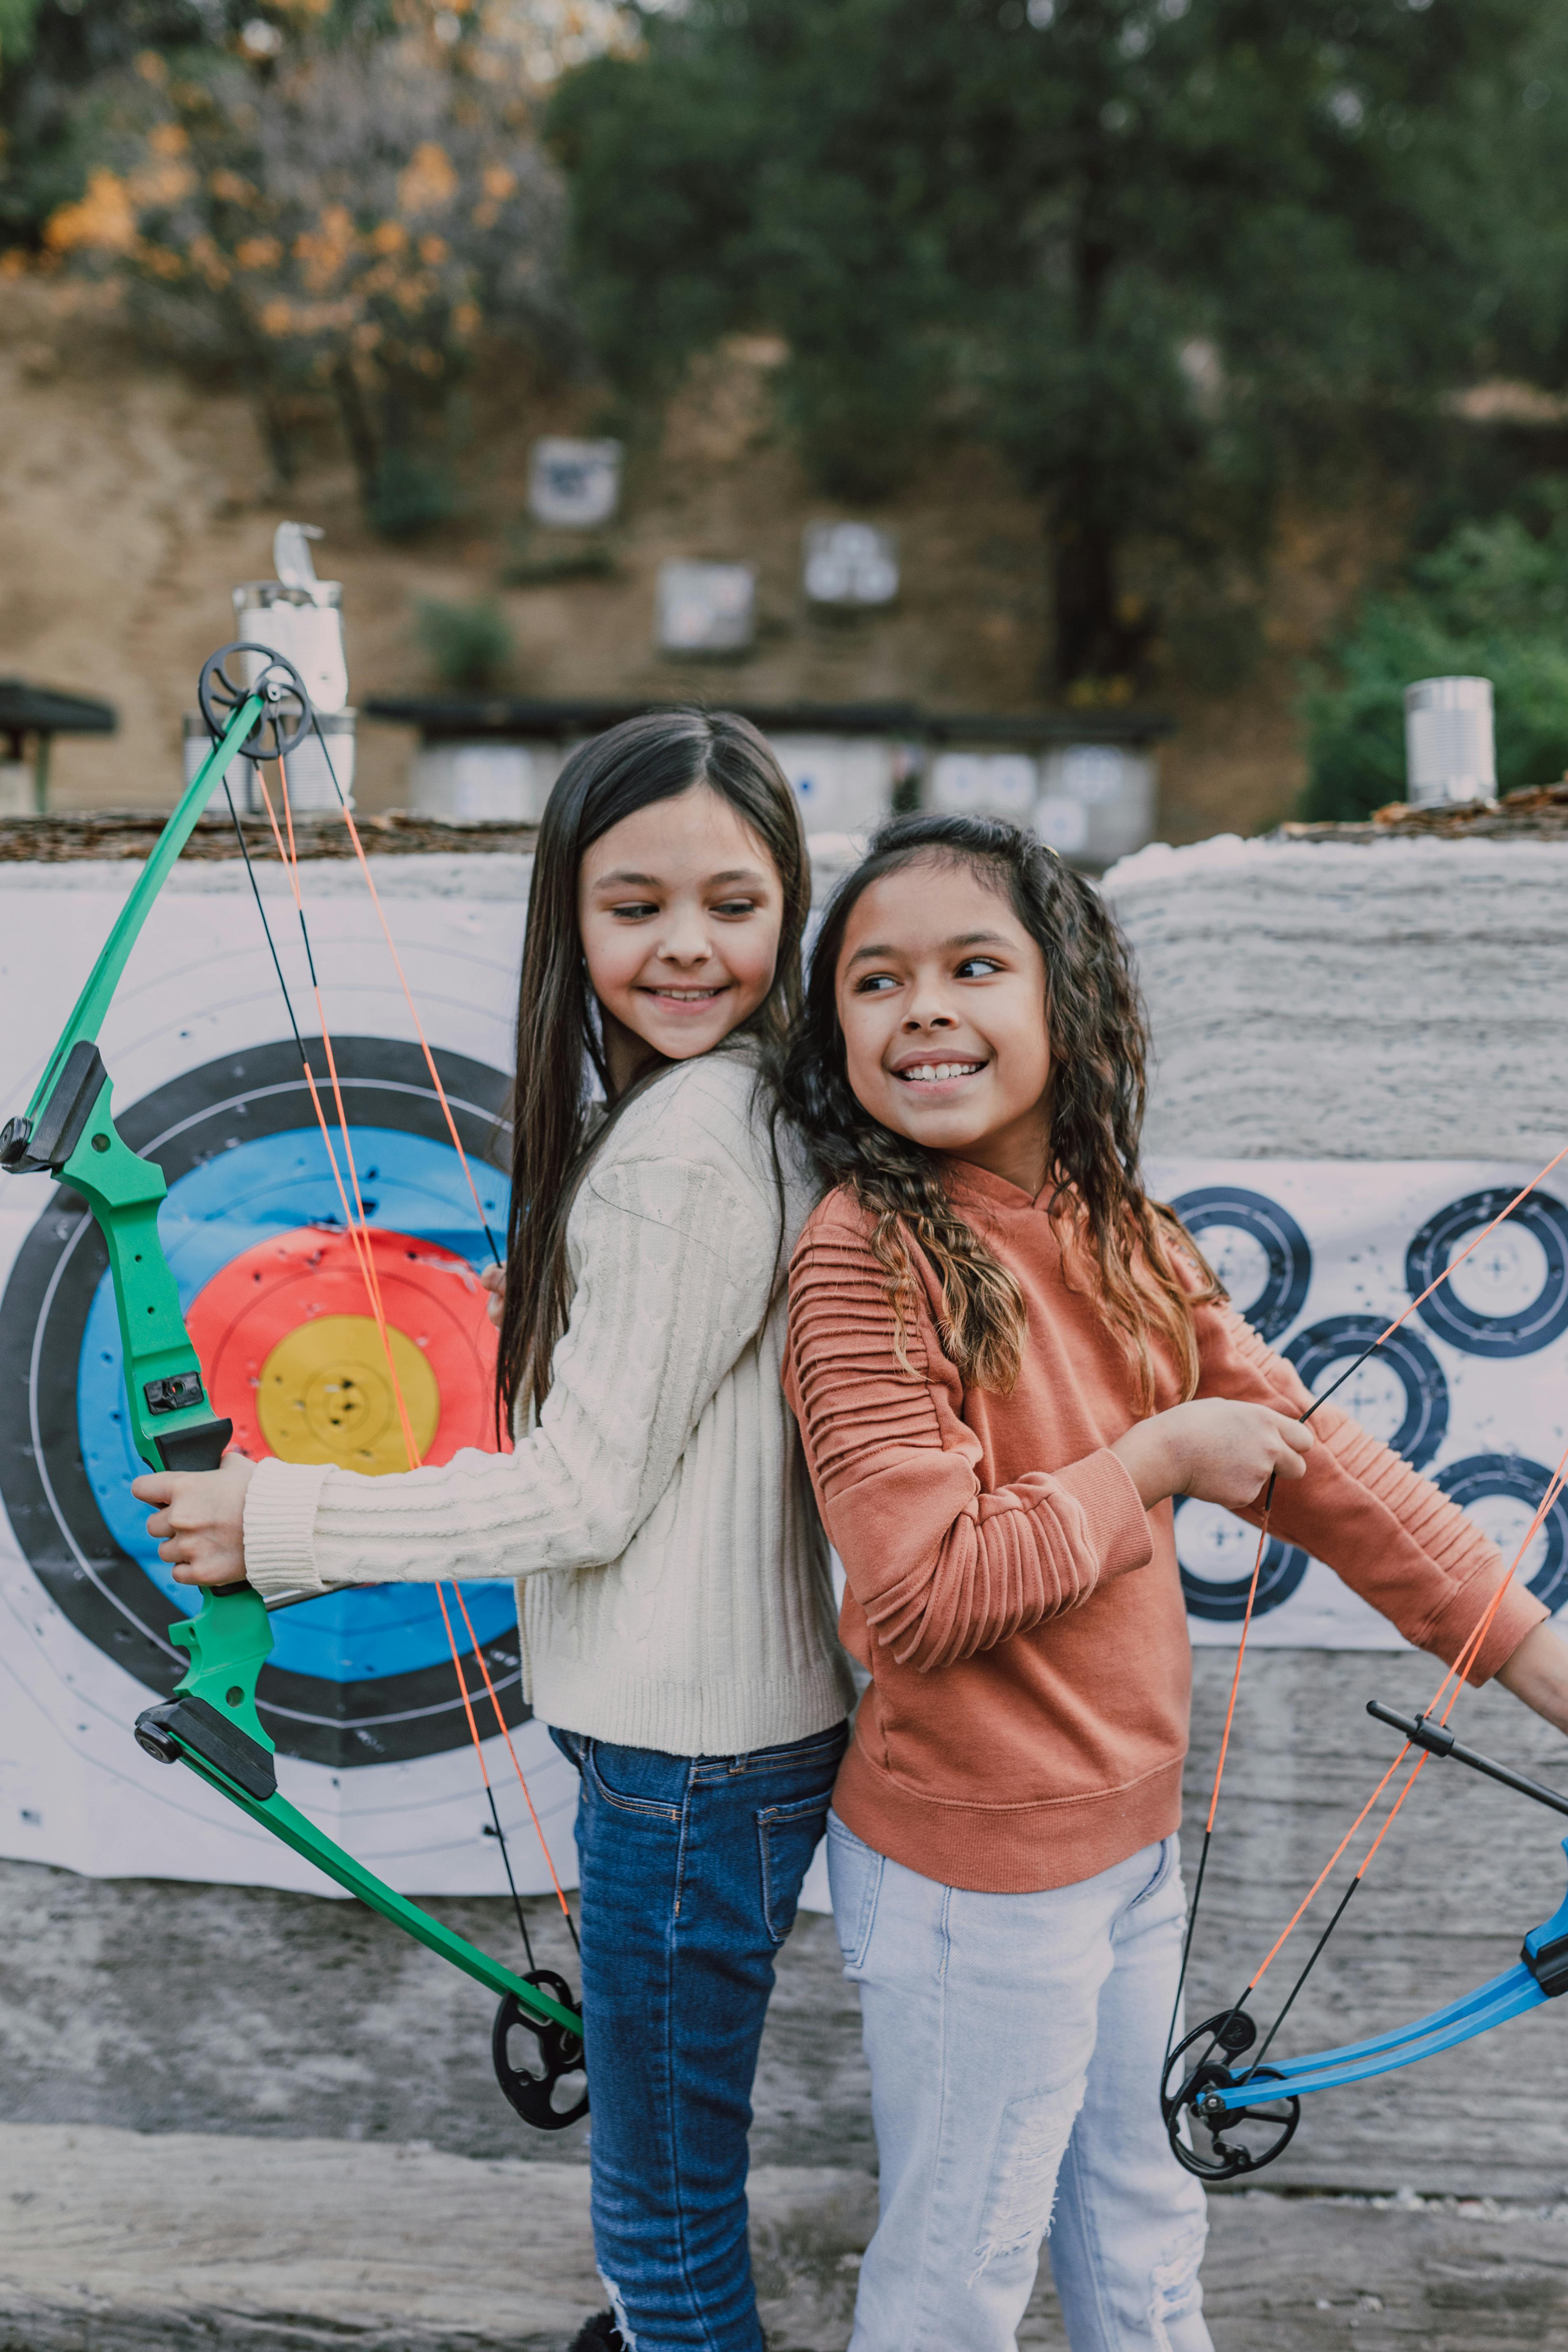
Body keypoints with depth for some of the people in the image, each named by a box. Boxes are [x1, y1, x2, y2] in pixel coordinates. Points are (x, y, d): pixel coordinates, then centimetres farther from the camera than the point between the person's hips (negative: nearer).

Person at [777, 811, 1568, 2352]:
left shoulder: (1122, 1237, 0)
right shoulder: (865, 1254, -22)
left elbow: (1310, 1455, 4)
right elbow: (919, 1590, -28)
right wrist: (1161, 1459, -19)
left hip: (1133, 1823, 7)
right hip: (972, 1862, -7)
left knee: (1141, 2221, 26)